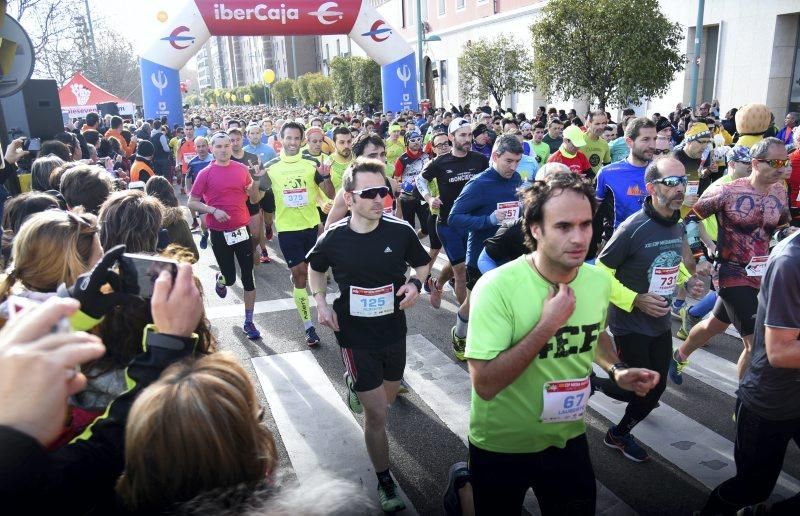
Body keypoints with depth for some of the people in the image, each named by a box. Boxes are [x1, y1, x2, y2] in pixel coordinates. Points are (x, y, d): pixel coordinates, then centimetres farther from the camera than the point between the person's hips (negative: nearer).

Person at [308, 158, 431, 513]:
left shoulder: (401, 231, -14)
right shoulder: (333, 238, -14)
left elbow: (422, 263, 5)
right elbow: (315, 267, 8)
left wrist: (415, 283, -16)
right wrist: (320, 301, -7)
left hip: (394, 331, 3)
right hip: (355, 336, -2)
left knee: (386, 400, 23)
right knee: (377, 415, 0)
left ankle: (356, 384, 58)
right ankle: (385, 482, 23)